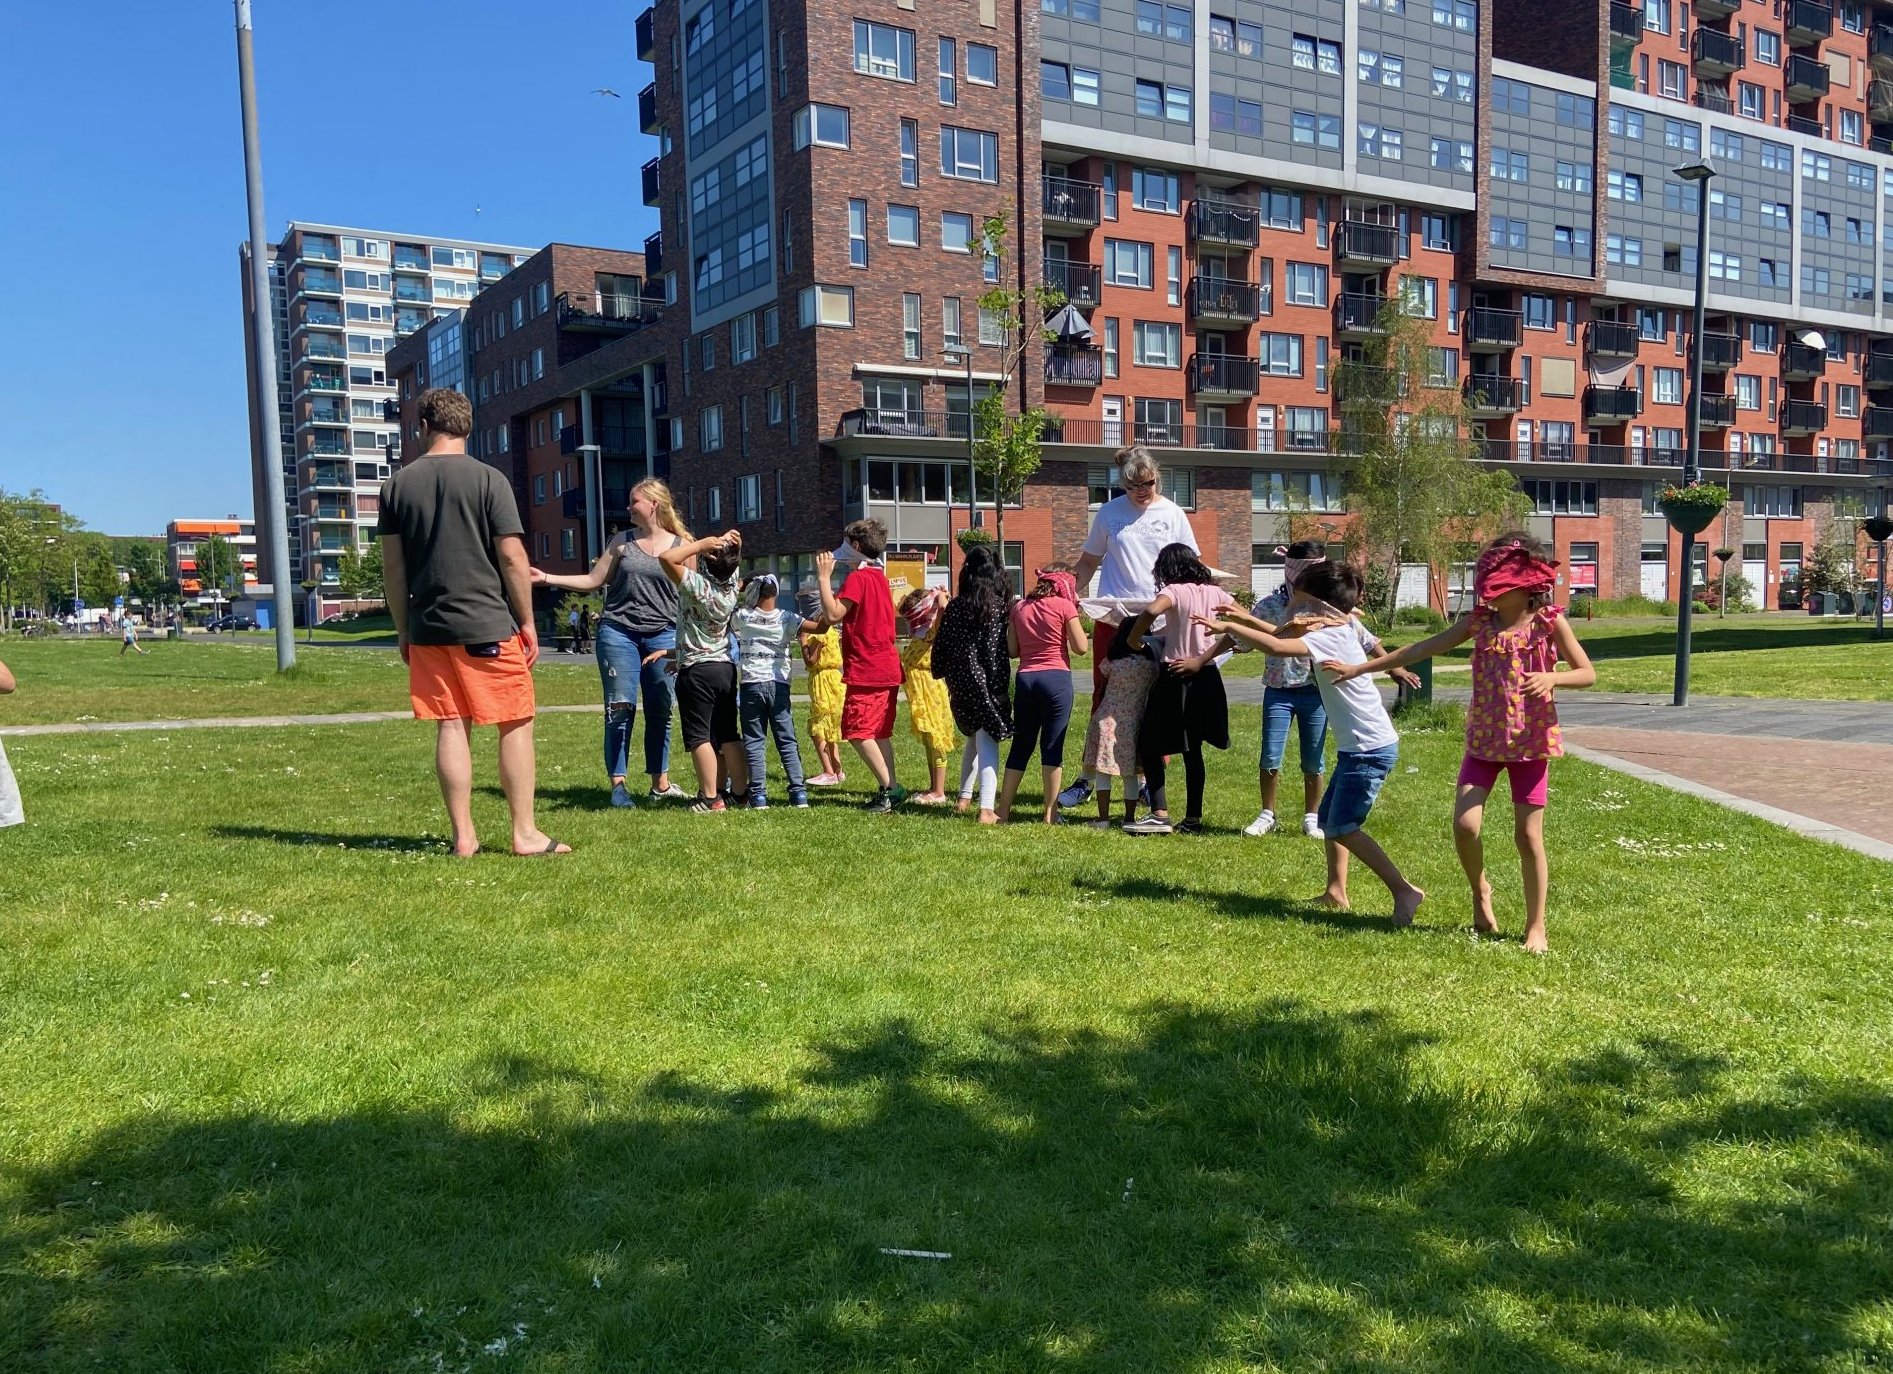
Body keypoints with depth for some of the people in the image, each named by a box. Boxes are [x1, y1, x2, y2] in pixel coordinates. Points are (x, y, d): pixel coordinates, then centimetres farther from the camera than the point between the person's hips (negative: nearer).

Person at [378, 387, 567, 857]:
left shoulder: (397, 485, 6)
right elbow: (512, 558, -8)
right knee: (515, 725, 4)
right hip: (489, 626, -4)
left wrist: (403, 632, 16)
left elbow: (392, 566, 8)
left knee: (451, 727, 8)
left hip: (428, 629, 4)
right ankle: (525, 833, 5)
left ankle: (463, 836, 10)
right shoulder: (488, 479, -5)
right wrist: (528, 622, 0)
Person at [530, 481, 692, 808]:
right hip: (618, 632, 0)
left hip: (662, 636, 0)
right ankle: (617, 784, 3)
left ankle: (660, 784, 14)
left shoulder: (682, 545, 4)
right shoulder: (621, 541, 8)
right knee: (620, 708, -3)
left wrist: (676, 645, -3)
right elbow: (592, 581, 10)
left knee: (660, 711, 4)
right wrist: (547, 578, 1)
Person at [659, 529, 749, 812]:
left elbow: (666, 557, -24)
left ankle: (710, 798, -3)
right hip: (726, 667, 7)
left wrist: (703, 544, -17)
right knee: (728, 735, 13)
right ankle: (741, 791, 17)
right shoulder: (731, 586, 1)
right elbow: (730, 563, 20)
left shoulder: (699, 586, -17)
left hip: (697, 670, -6)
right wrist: (729, 544, 0)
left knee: (699, 735, -1)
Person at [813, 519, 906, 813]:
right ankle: (889, 789, 13)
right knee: (879, 731, 13)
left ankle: (889, 787, -11)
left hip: (866, 669, -9)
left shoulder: (858, 578, -13)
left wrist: (824, 577, -13)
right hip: (888, 667, 9)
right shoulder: (880, 576, 17)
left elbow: (832, 615, -20)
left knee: (857, 730, -7)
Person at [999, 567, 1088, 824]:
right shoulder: (1064, 606, -2)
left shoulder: (1019, 607, 11)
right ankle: (1051, 813, 1)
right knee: (1052, 745, 0)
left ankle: (1003, 811, 13)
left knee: (1021, 745, 11)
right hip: (1056, 678, -4)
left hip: (1025, 678, 4)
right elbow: (1082, 647, -4)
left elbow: (1012, 650, 9)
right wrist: (1070, 622, 9)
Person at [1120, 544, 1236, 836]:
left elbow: (1151, 611, -33)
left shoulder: (1175, 591, -12)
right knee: (1193, 750, 15)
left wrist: (1133, 638, -15)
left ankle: (1160, 815, -6)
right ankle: (1193, 818, 16)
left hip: (1176, 678, -6)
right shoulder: (1216, 593, 6)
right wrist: (1202, 660, -3)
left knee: (1150, 746, 2)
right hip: (1206, 678, 6)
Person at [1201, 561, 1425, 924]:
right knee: (1327, 816, 17)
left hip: (1369, 750, -10)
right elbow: (1285, 633, 23)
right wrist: (1244, 618, 15)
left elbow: (1277, 646, -31)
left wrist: (1228, 627, -23)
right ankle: (1336, 891, 23)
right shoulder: (1341, 630, 12)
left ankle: (1404, 890, -11)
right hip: (1358, 747, 10)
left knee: (1343, 827, -10)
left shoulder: (1330, 637, -17)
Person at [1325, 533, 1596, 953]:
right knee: (1465, 824, -11)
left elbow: (1588, 673, -3)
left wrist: (1552, 678, -25)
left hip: (1530, 743, -2)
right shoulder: (1480, 621, 1)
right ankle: (1480, 892, 19)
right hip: (1484, 741, 2)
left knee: (1528, 836, 2)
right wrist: (1360, 668, 0)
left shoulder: (1549, 622, -6)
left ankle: (1536, 927, 17)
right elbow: (1423, 649, 2)